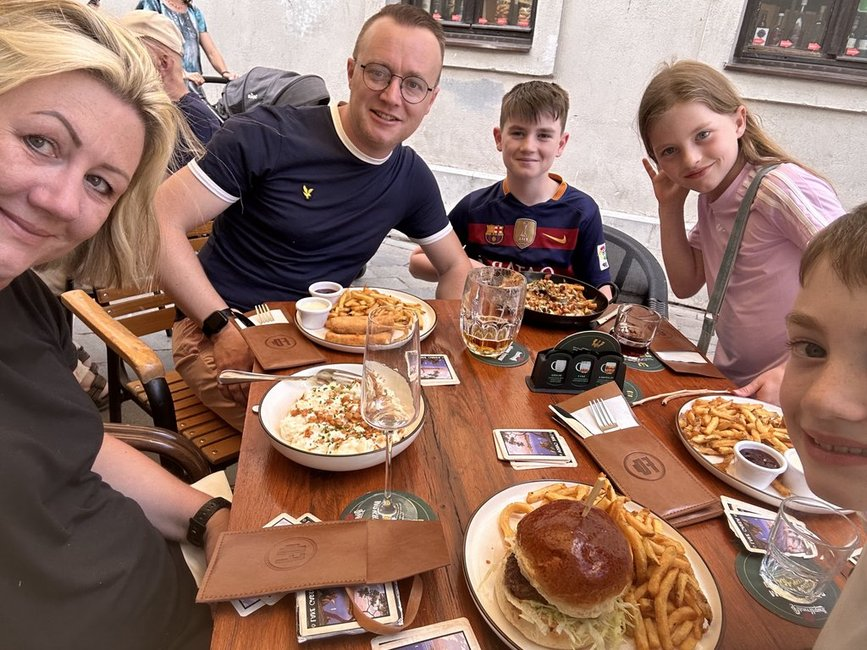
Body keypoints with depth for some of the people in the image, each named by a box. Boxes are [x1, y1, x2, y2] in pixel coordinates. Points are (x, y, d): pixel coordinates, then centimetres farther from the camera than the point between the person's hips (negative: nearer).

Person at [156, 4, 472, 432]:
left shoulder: (412, 178, 2)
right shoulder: (266, 136, -15)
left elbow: (455, 267, 14)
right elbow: (160, 222, -13)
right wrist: (224, 325, -21)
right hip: (223, 334, -5)